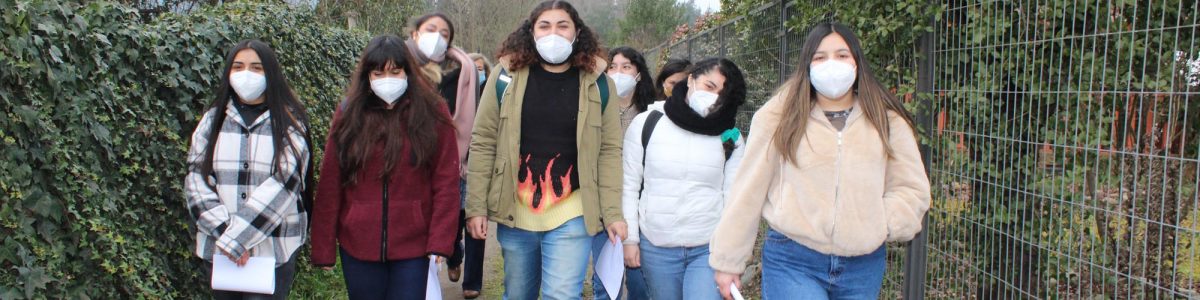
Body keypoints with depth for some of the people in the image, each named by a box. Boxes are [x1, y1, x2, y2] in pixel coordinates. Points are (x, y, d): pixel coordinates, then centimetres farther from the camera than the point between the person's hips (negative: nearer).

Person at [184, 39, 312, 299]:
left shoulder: (289, 123, -2)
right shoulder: (213, 119, 8)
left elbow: (282, 183, -12)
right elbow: (196, 176, 0)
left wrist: (237, 237, -17)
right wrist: (225, 230, -14)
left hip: (274, 249, -3)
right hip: (217, 248, 3)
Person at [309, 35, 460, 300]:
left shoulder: (432, 114, -2)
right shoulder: (348, 116, 2)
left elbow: (446, 182, -4)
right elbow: (329, 186, 1)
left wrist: (440, 241, -12)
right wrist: (324, 249, -2)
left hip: (413, 246, -2)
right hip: (358, 247, 2)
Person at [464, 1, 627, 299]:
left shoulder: (597, 83, -1)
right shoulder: (506, 75, -1)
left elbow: (609, 151, -1)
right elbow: (483, 143, 0)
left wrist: (612, 213, -6)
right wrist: (476, 206, -4)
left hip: (571, 216, -1)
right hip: (513, 212, 2)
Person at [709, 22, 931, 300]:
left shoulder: (888, 122, 7)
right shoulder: (778, 117, 0)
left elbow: (912, 190, 8)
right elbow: (748, 192, 2)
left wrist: (876, 227, -9)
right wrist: (727, 260, 3)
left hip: (864, 267, 3)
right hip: (791, 262, -3)